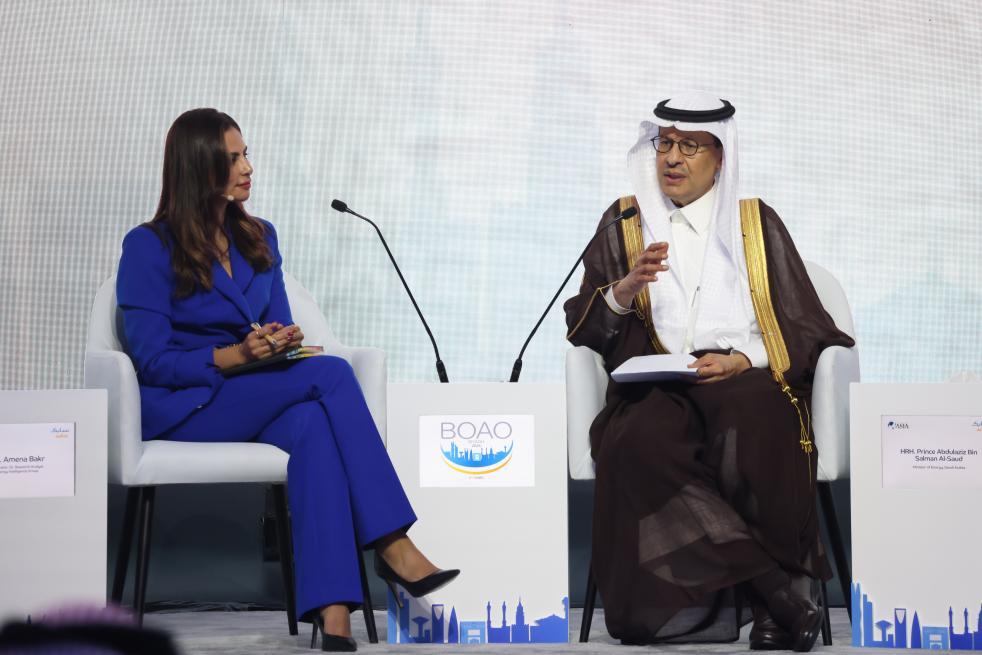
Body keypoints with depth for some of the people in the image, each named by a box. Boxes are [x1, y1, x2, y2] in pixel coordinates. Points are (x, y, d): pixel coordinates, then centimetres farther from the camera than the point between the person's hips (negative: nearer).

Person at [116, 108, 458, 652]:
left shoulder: (259, 239, 15)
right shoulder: (148, 247, -3)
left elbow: (280, 328, 15)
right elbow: (152, 360, -9)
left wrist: (283, 342, -11)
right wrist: (234, 356, -23)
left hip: (258, 403, 5)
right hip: (178, 408, -5)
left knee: (312, 425, -35)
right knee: (330, 374, -28)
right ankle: (391, 544, -29)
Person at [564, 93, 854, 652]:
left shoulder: (757, 223, 17)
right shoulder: (624, 222, 19)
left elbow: (805, 330, 10)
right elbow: (585, 327, 12)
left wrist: (741, 360, -9)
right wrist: (629, 286, -9)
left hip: (745, 382, -1)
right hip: (656, 389, 1)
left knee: (749, 424, -39)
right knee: (646, 442, -36)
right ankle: (780, 592, -32)